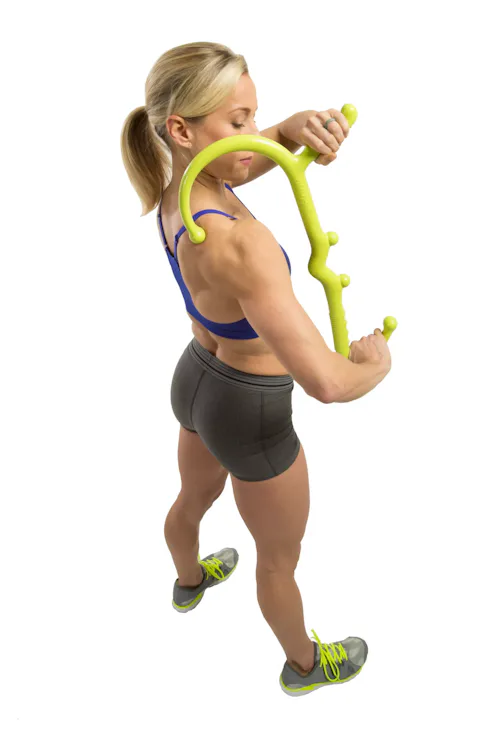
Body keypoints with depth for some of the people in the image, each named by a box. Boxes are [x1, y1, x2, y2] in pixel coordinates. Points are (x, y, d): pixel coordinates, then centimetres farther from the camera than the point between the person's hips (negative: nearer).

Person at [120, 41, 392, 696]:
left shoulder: (175, 187, -15)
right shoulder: (238, 247, -41)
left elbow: (270, 146, -1)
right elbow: (327, 382, -44)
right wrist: (376, 363, -20)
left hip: (197, 378, 8)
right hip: (250, 418, -8)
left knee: (194, 498, 37)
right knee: (280, 559, 21)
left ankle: (189, 581, 70)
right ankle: (304, 664, 50)